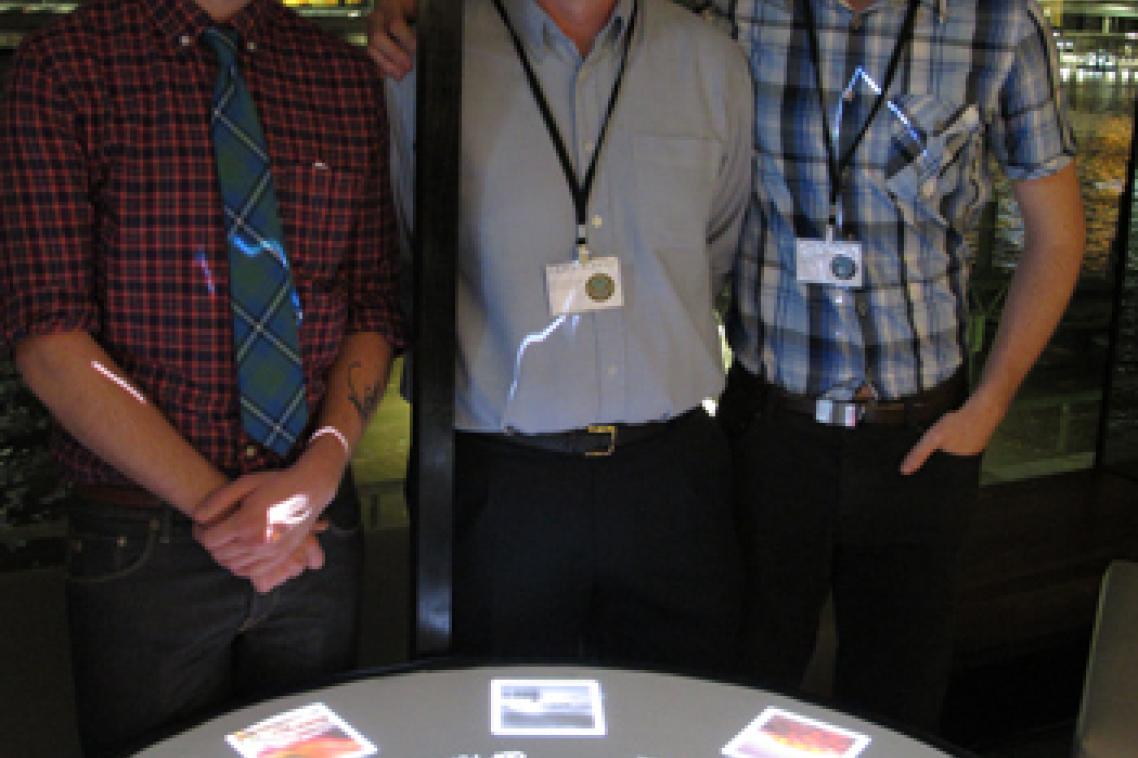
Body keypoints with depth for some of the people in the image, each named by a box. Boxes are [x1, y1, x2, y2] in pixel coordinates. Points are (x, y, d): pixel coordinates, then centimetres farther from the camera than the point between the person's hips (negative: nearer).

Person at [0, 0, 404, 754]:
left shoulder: (348, 77, 5)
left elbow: (375, 312, 4)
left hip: (321, 527, 3)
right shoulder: (64, 64, -5)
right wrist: (211, 502, -14)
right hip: (142, 543, -3)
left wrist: (317, 475, -12)